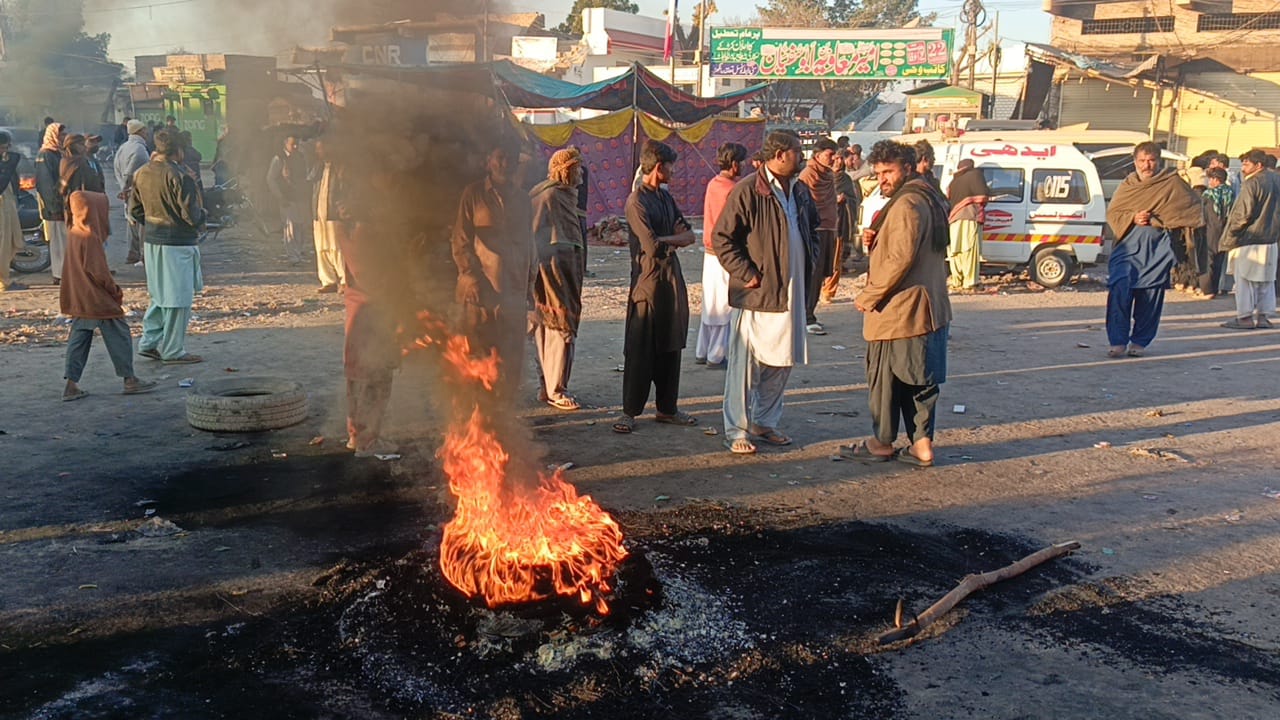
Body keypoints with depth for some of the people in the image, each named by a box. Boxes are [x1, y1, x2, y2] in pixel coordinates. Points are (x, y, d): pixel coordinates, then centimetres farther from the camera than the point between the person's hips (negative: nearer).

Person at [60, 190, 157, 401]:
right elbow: (98, 271, -21)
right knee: (119, 334, 2)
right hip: (97, 298, -9)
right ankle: (129, 380, 10)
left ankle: (71, 385, 11)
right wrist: (115, 290, -8)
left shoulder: (74, 233, 9)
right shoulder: (90, 238, -20)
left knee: (79, 337, 11)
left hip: (79, 300, 9)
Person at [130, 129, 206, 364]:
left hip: (151, 241, 8)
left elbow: (134, 210, 13)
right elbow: (192, 216, -18)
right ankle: (173, 351, 8)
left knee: (160, 295, 20)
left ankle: (149, 342, 21)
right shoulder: (179, 177, -18)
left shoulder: (141, 174, 6)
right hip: (177, 244, -8)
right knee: (178, 299, 2)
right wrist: (202, 213, 4)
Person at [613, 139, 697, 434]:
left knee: (670, 347, 11)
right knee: (640, 351, -1)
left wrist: (668, 240, -9)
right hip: (648, 280, -8)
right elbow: (652, 245, -20)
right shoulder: (637, 201, -11)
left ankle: (667, 408, 21)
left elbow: (690, 235, 11)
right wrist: (676, 237, -2)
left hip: (672, 280, 8)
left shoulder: (666, 197, 14)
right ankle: (630, 410, 8)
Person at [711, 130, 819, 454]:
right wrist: (746, 274, -15)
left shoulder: (800, 191, 11)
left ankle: (765, 421, 29)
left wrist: (808, 264, 13)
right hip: (756, 294, -7)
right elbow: (721, 237, -13)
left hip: (791, 293, 8)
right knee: (746, 364, -1)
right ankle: (736, 431, 9)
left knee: (782, 361, 14)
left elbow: (813, 227, 27)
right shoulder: (747, 191, -12)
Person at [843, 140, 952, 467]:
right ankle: (922, 444, 16)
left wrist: (867, 297, -16)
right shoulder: (930, 199, 15)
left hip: (898, 309, -10)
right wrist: (875, 239, 4)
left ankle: (881, 443, 13)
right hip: (929, 308, 10)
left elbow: (900, 260, -24)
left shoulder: (906, 204, -18)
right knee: (920, 379, 12)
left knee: (884, 378, 3)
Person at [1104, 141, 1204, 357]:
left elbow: (1194, 206, 10)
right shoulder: (1127, 185, 11)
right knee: (1119, 290, -13)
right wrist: (1133, 218, -10)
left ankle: (1139, 341, 14)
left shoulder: (1172, 183, 5)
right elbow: (1112, 212, 10)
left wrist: (1159, 220, 0)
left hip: (1158, 249, -1)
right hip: (1128, 246, 1)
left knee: (1150, 295, 1)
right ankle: (1118, 341, -8)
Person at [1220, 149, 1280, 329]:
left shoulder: (1251, 184, -15)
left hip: (1248, 239, -8)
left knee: (1244, 279, -2)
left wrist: (1230, 235, -6)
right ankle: (1262, 315, 15)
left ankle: (1245, 316, -1)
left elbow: (1243, 214, -17)